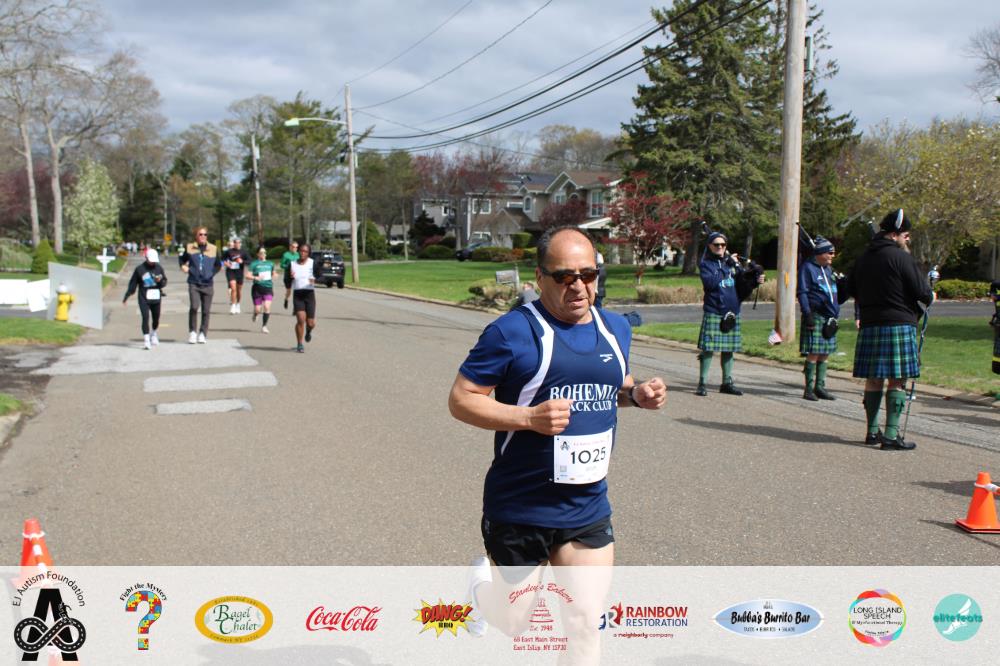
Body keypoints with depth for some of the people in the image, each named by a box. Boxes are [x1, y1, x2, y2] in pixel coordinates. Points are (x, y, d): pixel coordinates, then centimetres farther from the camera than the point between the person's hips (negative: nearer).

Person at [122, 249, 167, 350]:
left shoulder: (159, 268, 4)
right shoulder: (139, 269, -2)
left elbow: (164, 282, 9)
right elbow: (133, 284, 4)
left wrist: (160, 280, -16)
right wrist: (126, 297, 6)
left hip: (156, 298, 3)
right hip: (143, 298, -3)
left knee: (156, 318, 12)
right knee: (145, 317, -13)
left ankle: (153, 333, 41)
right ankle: (146, 339, -10)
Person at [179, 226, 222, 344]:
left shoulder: (213, 249, 6)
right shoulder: (189, 248, 4)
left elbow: (218, 264, 17)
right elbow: (182, 259, 20)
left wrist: (213, 272, 0)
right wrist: (183, 266, 0)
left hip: (207, 284, 2)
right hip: (193, 284, -2)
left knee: (206, 311, 3)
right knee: (194, 306, -18)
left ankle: (202, 333, 18)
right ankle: (192, 331, -1)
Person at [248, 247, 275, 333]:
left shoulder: (270, 263, 11)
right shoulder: (254, 264, 0)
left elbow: (273, 273, 28)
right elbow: (248, 275, -5)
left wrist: (272, 280, 9)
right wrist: (256, 278, -22)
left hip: (268, 288, 2)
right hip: (257, 288, -2)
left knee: (267, 307, -15)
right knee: (258, 309, 0)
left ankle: (264, 326, -4)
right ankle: (255, 314, 39)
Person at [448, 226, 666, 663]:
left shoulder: (615, 328, 6)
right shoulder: (513, 331, -15)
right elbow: (460, 399, -14)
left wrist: (637, 393, 0)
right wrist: (530, 418, -27)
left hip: (588, 510, 5)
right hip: (519, 508, -4)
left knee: (586, 626, 6)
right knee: (516, 623, 14)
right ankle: (482, 585, 48)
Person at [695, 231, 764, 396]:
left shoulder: (732, 261, 11)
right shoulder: (706, 264, -2)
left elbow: (743, 281, 10)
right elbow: (710, 282, -19)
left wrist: (756, 280, -10)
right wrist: (728, 266, -16)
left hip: (732, 312, 5)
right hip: (713, 312, -5)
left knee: (729, 349, 11)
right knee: (708, 348, -5)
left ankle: (727, 383, 21)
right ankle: (702, 384, 3)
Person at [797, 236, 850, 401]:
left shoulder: (828, 269, 20)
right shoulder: (807, 268, -5)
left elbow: (836, 293, 26)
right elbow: (802, 293, -11)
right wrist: (807, 313, -19)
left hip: (829, 318, 8)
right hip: (815, 317, -8)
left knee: (824, 354, 9)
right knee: (813, 353, -9)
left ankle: (820, 387, 16)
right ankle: (809, 389, -3)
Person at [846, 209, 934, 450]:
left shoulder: (863, 257, 11)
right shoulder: (902, 257, -10)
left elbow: (851, 288, 19)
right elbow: (922, 291, -11)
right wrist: (930, 297, 10)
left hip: (869, 325, 7)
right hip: (899, 325, -7)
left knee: (873, 379, 11)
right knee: (897, 380, -2)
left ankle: (872, 431, 18)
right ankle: (891, 435, -4)